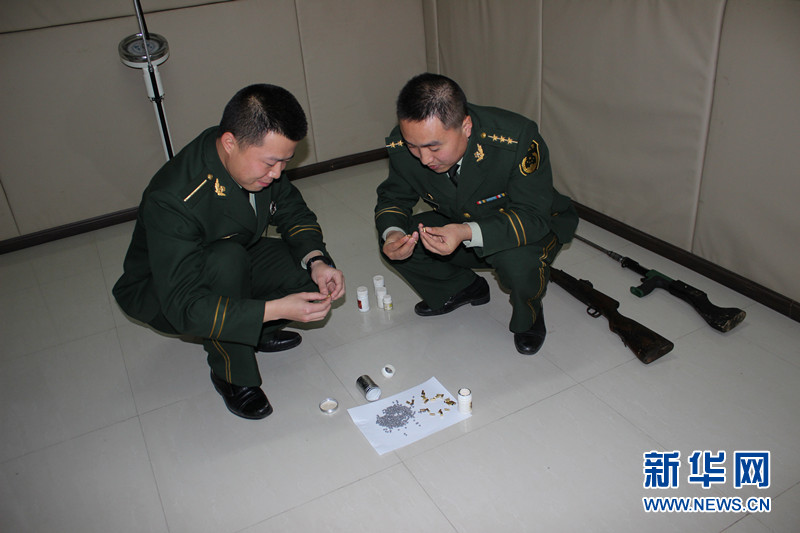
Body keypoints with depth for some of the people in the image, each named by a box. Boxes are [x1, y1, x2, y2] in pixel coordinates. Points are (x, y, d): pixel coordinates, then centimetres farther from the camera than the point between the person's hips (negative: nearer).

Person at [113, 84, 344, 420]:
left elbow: (292, 211, -3)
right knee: (228, 259, -38)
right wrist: (276, 309, -45)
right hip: (160, 295, -6)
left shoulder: (259, 156, -18)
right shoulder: (171, 201, -38)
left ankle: (254, 333, 10)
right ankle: (232, 375, -15)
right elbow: (183, 305, -39)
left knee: (317, 277, -15)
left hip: (231, 266, 6)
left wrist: (316, 260, -22)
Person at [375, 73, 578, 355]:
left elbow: (533, 215, -31)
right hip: (459, 226, 5)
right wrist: (391, 233, -29)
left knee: (518, 263, -38)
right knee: (395, 243, -15)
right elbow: (393, 197, -4)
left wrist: (468, 234, -48)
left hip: (536, 225, -4)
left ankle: (529, 316, 1)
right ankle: (467, 288, 13)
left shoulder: (518, 139, -35)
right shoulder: (402, 145, -21)